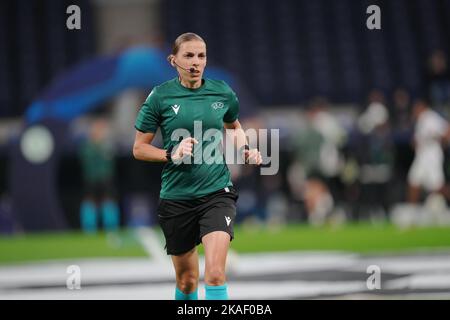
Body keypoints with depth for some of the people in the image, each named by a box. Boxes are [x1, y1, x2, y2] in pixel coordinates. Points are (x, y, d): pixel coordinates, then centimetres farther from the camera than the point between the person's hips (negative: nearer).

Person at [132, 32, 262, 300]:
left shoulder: (223, 93, 3)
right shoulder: (160, 97, -4)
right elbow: (139, 148, 0)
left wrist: (244, 150, 5)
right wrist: (172, 154, -16)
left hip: (217, 192, 0)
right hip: (177, 196, 0)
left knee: (215, 273, -19)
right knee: (187, 280, 10)